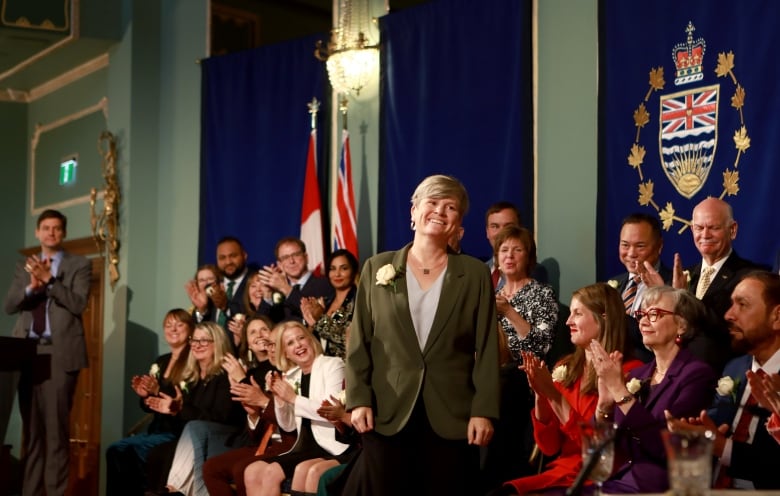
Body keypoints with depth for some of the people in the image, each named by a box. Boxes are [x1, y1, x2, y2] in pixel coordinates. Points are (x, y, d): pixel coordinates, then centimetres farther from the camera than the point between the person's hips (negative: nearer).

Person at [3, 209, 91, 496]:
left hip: (59, 352, -4)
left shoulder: (80, 265, 7)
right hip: (27, 351, 4)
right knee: (31, 427, 5)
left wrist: (49, 281, -16)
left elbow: (78, 304, -7)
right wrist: (32, 286, -10)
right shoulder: (24, 266, 19)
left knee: (56, 427, -7)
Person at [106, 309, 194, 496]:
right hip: (156, 429, 7)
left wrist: (159, 391, -23)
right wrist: (144, 395, -3)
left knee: (133, 448, -26)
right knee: (115, 450, -15)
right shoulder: (161, 362, 17)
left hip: (178, 433, -7)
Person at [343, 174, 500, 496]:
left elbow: (487, 349, 2)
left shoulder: (475, 274, 6)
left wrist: (484, 410, -6)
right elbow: (359, 342, 6)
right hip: (387, 415, 0)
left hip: (452, 417, 0)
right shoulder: (378, 268, 8)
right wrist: (359, 399, -4)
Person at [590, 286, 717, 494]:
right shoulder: (637, 375, 13)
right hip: (619, 481, 6)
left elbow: (667, 446, -18)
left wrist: (619, 390, -17)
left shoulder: (697, 374, -6)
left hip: (659, 487, -6)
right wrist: (604, 402, -8)